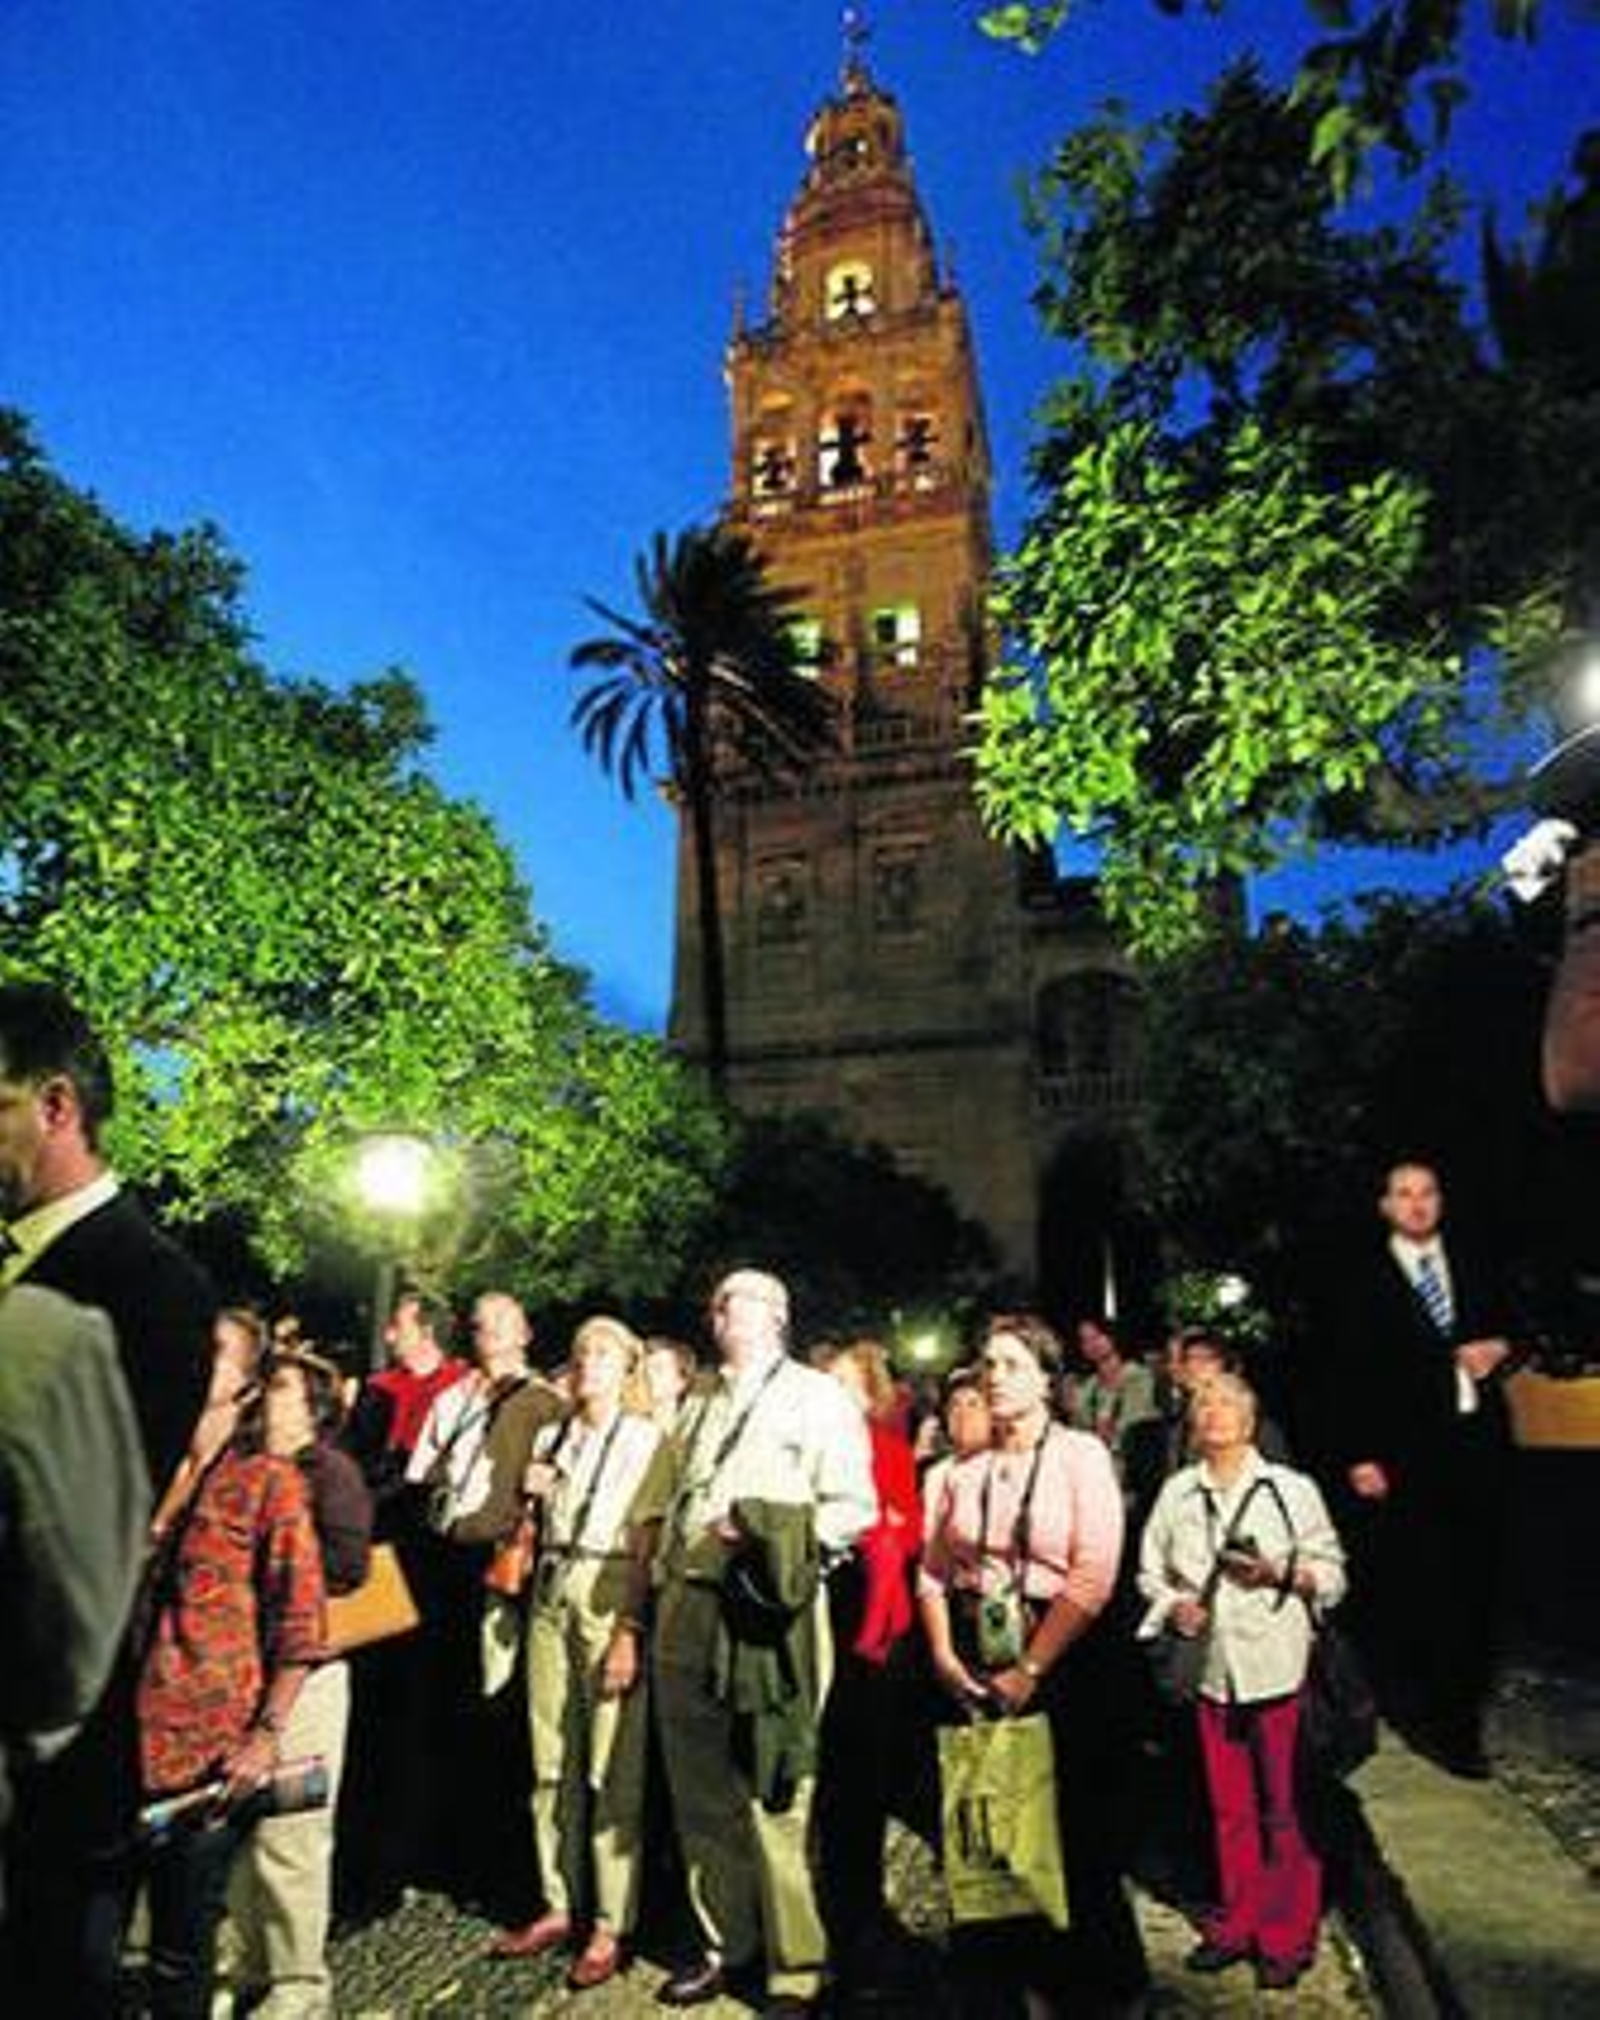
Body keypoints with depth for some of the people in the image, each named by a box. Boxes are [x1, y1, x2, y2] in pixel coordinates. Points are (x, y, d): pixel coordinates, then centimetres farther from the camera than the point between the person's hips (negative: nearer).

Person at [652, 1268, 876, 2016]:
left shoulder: (816, 1396, 0)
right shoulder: (699, 1406, 20)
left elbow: (856, 1506, -7)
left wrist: (770, 1533, -18)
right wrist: (664, 1580, 12)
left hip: (767, 1610, -6)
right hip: (687, 1609, 6)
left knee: (774, 1795, -2)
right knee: (702, 1791, 14)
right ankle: (726, 1941, 30)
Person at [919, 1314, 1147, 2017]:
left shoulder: (1080, 1456, -7)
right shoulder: (964, 1470, 6)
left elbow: (1094, 1576, -14)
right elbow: (932, 1571, 8)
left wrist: (1030, 1671, -15)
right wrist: (943, 1656, -6)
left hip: (1059, 1662, -4)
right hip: (972, 1671, 4)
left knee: (1070, 1831, 6)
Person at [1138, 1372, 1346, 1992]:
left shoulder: (1292, 1489, -2)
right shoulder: (1177, 1492, 5)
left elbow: (1332, 1573, 0)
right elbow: (1152, 1570, 11)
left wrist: (1282, 1574, -16)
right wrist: (1173, 1606, -7)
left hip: (1273, 1662, -3)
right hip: (1209, 1664, 3)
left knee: (1279, 1807, 4)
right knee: (1227, 1804, 12)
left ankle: (1287, 1938, 20)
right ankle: (1237, 1924, 27)